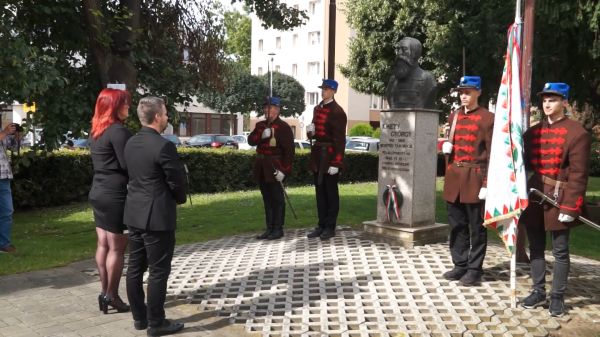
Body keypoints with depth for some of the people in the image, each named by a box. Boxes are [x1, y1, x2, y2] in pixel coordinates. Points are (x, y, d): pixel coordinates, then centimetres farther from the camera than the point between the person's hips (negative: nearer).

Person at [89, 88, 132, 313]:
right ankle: (111, 296, 7)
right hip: (115, 196, -9)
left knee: (103, 245, 11)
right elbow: (127, 164, -18)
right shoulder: (118, 131, -16)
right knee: (117, 248, 0)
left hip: (99, 193, 9)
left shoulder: (97, 131, 13)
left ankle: (105, 292, 18)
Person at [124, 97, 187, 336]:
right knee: (158, 271, 1)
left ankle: (139, 318, 24)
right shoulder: (164, 146, -18)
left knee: (135, 267, 13)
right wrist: (180, 199, 9)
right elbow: (177, 181, -14)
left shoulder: (131, 143, 7)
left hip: (134, 213, 8)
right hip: (158, 216, -8)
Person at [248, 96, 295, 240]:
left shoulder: (284, 127, -8)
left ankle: (278, 229, 8)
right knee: (267, 199, 12)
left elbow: (289, 150, -13)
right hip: (262, 167, 7)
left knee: (277, 199, 0)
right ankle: (269, 228, 20)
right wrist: (261, 135, -18)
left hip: (275, 167, -7)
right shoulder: (260, 125, 13)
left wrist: (283, 170, -19)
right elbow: (251, 141, 1)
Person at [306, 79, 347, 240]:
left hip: (330, 156, -8)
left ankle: (330, 227, 10)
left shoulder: (337, 112, -12)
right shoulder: (317, 109, 13)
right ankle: (322, 225, 21)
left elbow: (339, 139, -16)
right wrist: (310, 130, -2)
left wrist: (335, 163, -20)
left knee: (331, 192, 1)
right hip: (317, 155, 8)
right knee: (320, 192, 12)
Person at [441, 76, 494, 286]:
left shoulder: (487, 118, -6)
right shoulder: (454, 116, 12)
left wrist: (487, 183, -13)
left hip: (474, 178, -6)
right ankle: (460, 265, 22)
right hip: (453, 177, 6)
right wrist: (445, 146, 1)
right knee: (456, 225, 11)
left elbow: (491, 153, -9)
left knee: (476, 227, 4)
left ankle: (474, 269, 13)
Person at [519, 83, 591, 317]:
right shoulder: (533, 132, 9)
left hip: (559, 200, -5)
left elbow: (578, 173, -11)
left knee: (560, 251, 6)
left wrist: (570, 206, -16)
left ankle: (557, 297, 16)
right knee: (536, 248, 12)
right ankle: (538, 291, 24)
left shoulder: (577, 133, -7)